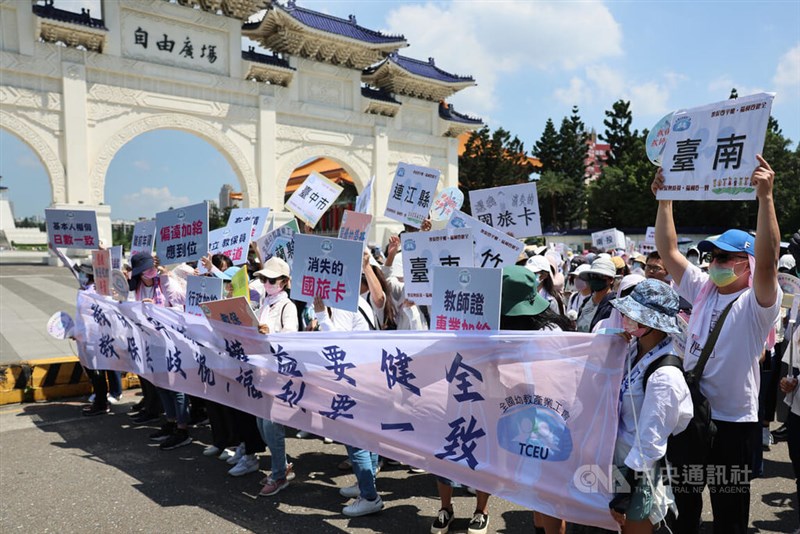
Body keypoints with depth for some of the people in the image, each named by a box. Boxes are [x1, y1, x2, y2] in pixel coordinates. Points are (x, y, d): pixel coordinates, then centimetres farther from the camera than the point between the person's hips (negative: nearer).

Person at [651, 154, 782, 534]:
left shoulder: (756, 304, -11)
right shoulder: (702, 290, 5)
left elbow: (767, 260, -29)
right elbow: (668, 251, 1)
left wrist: (765, 196, -36)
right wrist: (664, 200, -6)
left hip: (733, 421, -5)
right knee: (681, 501, 19)